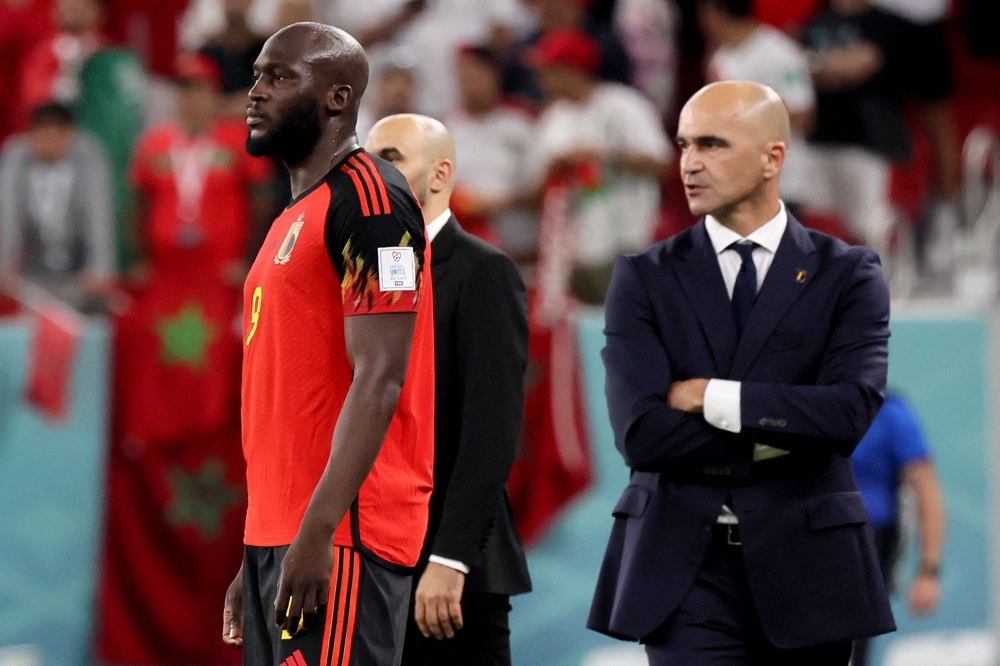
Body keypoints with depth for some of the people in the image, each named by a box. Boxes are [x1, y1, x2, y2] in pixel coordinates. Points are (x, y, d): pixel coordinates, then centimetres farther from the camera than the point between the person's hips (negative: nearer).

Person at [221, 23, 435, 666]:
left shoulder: (368, 198, -9)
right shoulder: (294, 220, 21)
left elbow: (379, 380, -18)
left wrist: (317, 532, -24)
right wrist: (255, 561, 20)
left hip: (340, 538, -10)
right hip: (276, 538, 10)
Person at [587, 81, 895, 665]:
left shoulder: (848, 276, 4)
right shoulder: (644, 279, 5)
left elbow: (852, 413, -12)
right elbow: (640, 432, -8)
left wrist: (711, 397, -12)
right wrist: (781, 435, -9)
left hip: (805, 570, 0)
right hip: (684, 570, 0)